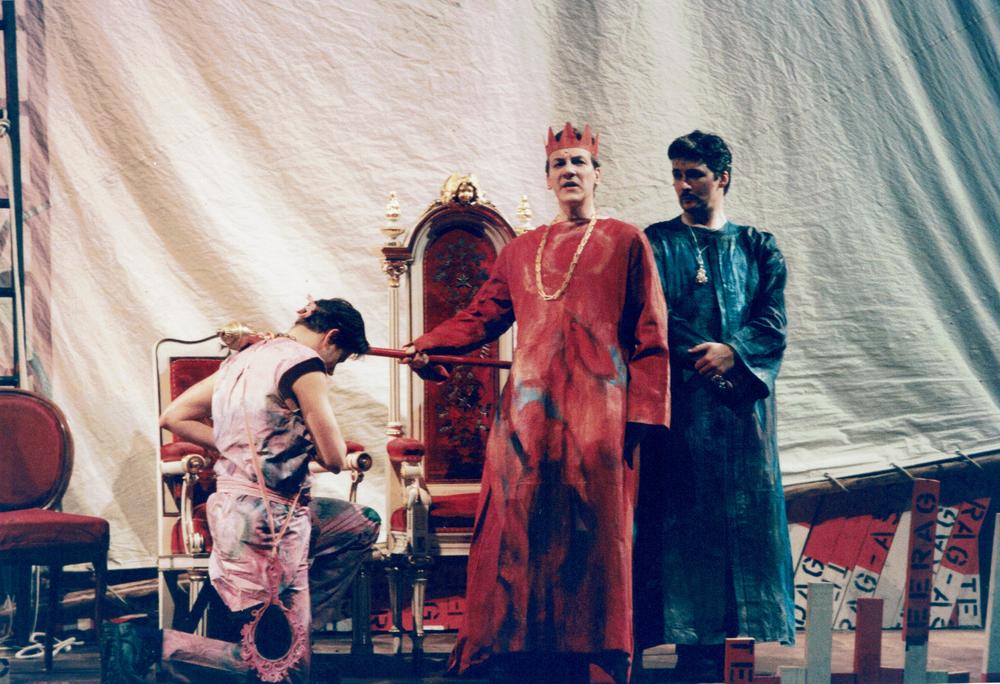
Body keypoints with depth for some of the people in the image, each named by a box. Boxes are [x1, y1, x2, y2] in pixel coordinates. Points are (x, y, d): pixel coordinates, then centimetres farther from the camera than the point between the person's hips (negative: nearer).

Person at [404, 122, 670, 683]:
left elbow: (650, 338, 2)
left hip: (595, 413, -3)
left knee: (587, 533, -5)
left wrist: (642, 414, -7)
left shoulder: (625, 242, 7)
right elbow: (479, 318, 18)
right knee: (519, 533, 0)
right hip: (528, 413, 4)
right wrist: (425, 346, 1)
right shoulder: (522, 251, 19)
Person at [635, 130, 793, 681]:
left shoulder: (757, 247, 13)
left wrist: (731, 352, -16)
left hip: (741, 399, 2)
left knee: (744, 506, -1)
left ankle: (732, 628, 3)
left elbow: (773, 321, 1)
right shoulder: (657, 243, 9)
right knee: (684, 507, -7)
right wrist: (702, 357, -14)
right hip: (680, 398, -2)